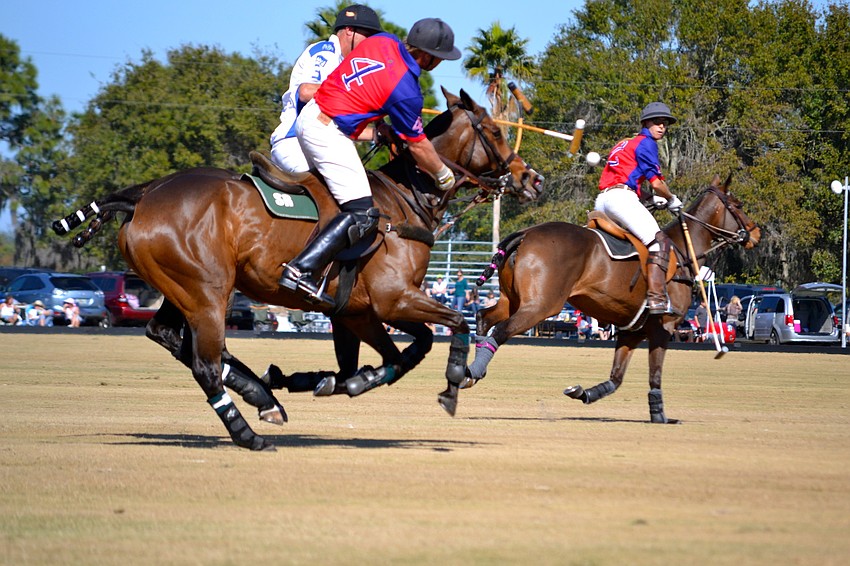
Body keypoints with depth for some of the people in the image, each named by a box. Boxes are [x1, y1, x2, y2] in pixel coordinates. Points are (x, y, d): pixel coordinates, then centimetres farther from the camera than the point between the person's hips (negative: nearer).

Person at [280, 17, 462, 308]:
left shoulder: (384, 41, 4)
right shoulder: (406, 90, -16)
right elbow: (418, 146, -4)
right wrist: (443, 175, 13)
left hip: (309, 115, 9)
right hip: (329, 135, -9)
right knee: (362, 215, -12)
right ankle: (301, 270, -24)